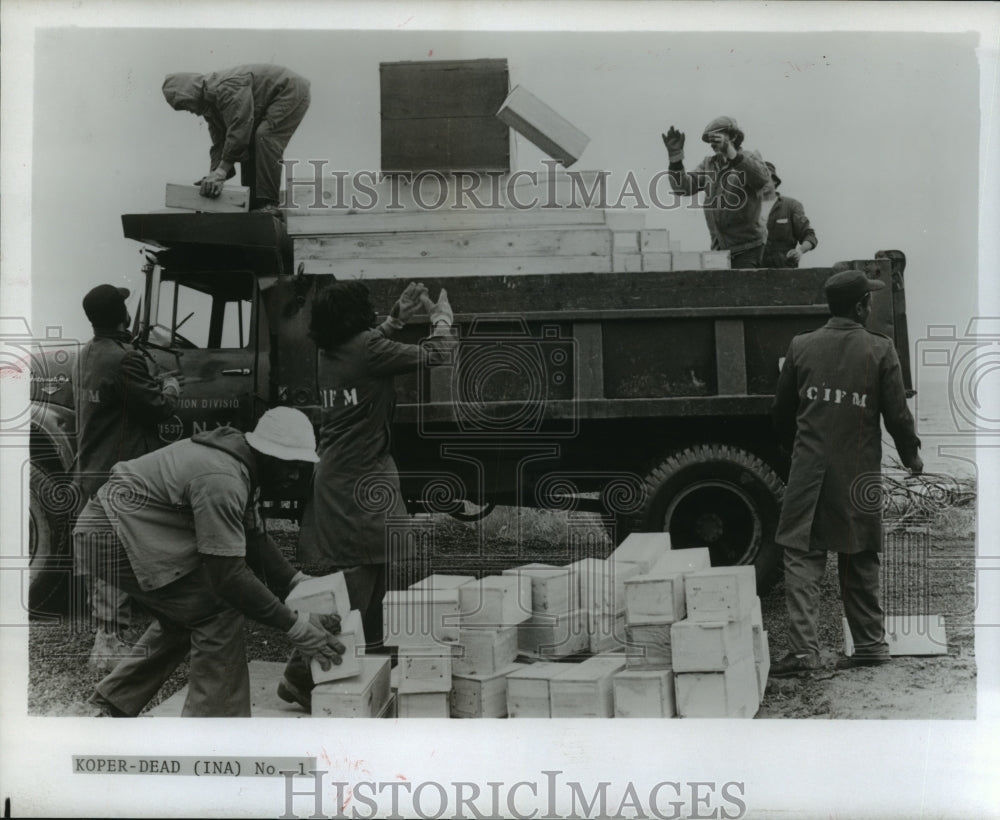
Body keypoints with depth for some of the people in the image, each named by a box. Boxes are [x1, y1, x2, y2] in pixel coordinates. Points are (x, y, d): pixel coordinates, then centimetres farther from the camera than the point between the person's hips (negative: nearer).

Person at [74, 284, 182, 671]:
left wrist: (156, 382, 10)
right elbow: (158, 407, -15)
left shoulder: (86, 355, 11)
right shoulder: (125, 359, -19)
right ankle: (112, 643, -3)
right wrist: (170, 388, 4)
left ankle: (104, 636, 27)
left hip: (91, 471, 10)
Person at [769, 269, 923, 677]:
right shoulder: (880, 350, -3)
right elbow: (897, 414, -2)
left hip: (809, 468, 0)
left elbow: (781, 411, 10)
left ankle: (803, 647, -10)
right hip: (859, 472, 0)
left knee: (802, 556, 1)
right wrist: (912, 456, 15)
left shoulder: (801, 346, 3)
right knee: (859, 560, 14)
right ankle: (870, 644, 21)